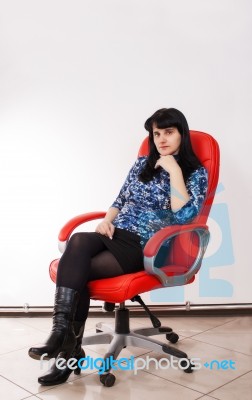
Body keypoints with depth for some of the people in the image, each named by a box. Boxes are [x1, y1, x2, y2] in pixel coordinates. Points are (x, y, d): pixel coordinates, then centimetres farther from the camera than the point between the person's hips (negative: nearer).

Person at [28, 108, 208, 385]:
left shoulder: (195, 172, 2)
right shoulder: (142, 164, 18)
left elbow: (184, 215, -15)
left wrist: (174, 170, -14)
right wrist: (107, 220, 0)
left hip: (147, 247, -5)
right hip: (116, 235, 5)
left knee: (77, 271, -25)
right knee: (78, 242, -31)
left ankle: (68, 349, -12)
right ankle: (62, 334, -32)